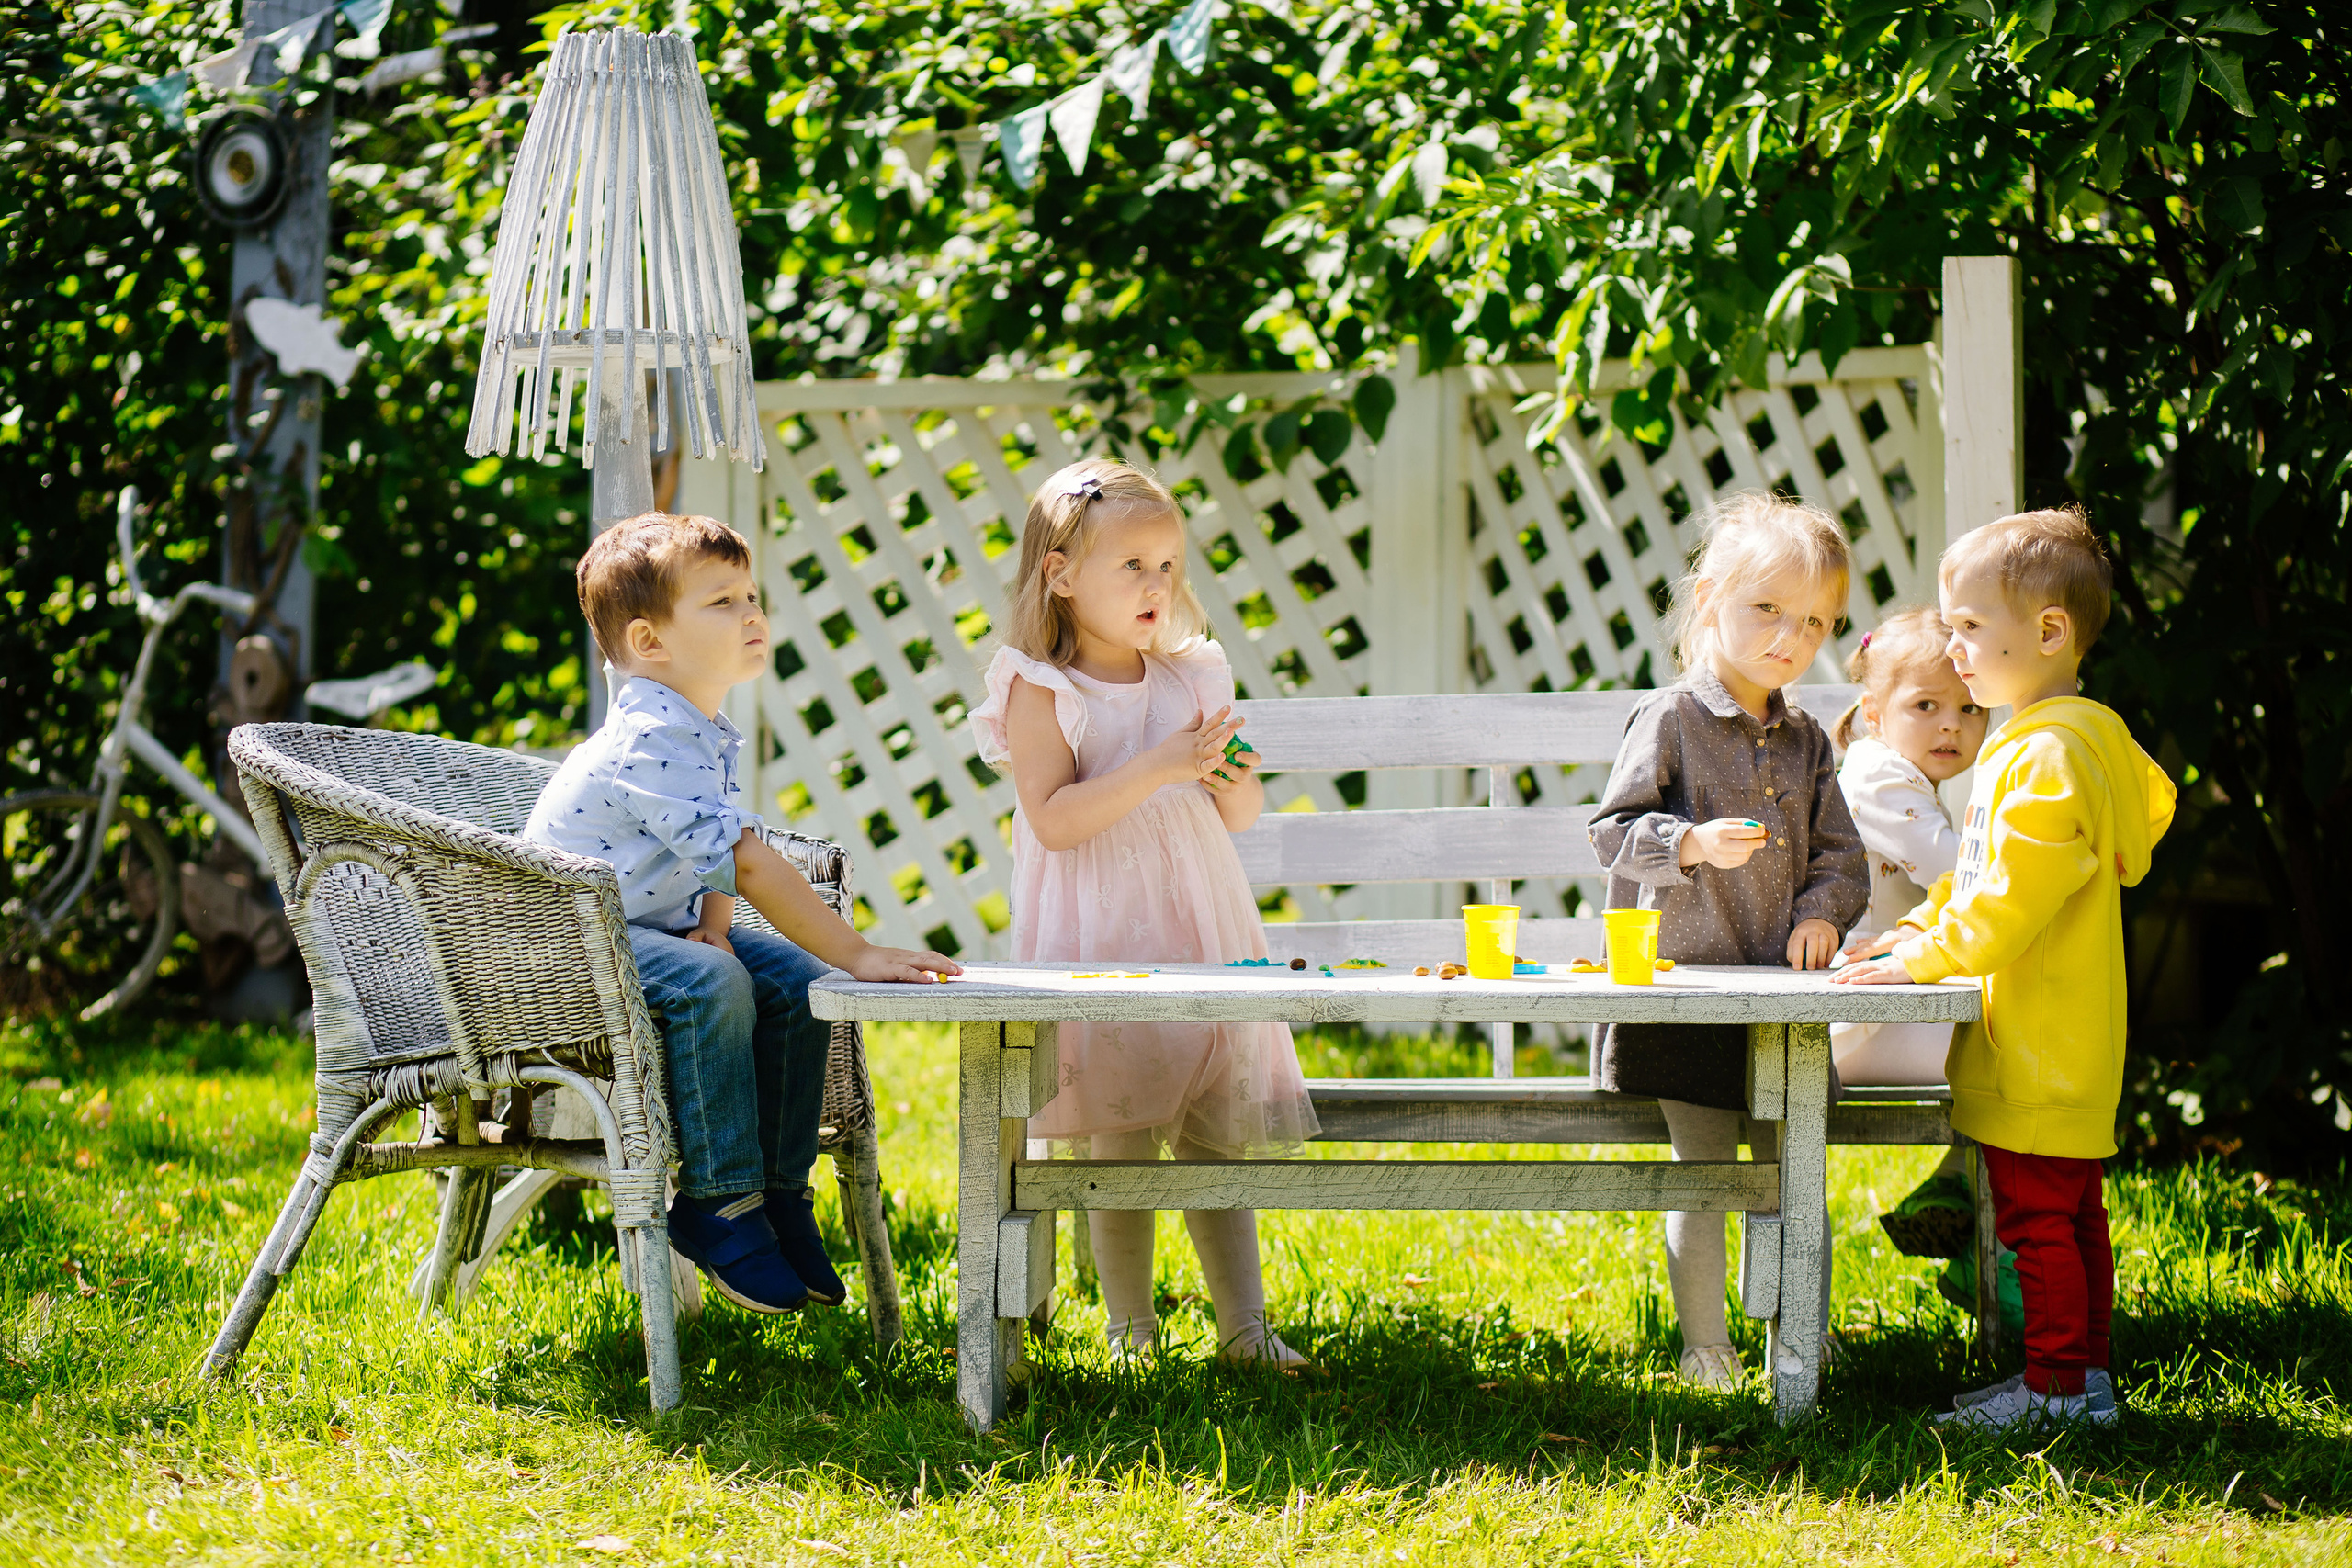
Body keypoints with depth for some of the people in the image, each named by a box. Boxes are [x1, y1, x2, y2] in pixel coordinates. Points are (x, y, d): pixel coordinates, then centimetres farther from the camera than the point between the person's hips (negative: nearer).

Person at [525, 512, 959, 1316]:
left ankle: (779, 1190, 4)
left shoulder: (706, 733, 5)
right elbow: (748, 861, -34)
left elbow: (719, 857, 13)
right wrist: (856, 953, -35)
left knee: (797, 983, -4)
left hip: (656, 922, 10)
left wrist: (715, 924, -11)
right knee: (711, 986, -32)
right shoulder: (652, 744, -28)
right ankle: (717, 1205, -22)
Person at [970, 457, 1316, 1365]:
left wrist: (1232, 782, -8)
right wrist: (1157, 768, -21)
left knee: (1216, 1133, 3)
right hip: (1098, 938, -4)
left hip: (1197, 926, 4)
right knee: (1120, 1141, -3)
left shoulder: (1192, 679, 10)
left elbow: (1243, 818, 15)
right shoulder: (1040, 691, -5)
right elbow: (1054, 819, -15)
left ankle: (1243, 1323, 7)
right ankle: (1130, 1325, 9)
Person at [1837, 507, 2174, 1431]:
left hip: (2039, 1050, -11)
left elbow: (2013, 897, -24)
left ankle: (2054, 1388, -1)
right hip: (2061, 1045, 11)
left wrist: (1926, 960, -19)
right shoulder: (2052, 741, 15)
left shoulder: (2049, 756, -19)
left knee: (2037, 1216, -5)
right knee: (2069, 1212, 14)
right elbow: (1984, 870, 25)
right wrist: (1925, 927, 17)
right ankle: (2087, 1376, 21)